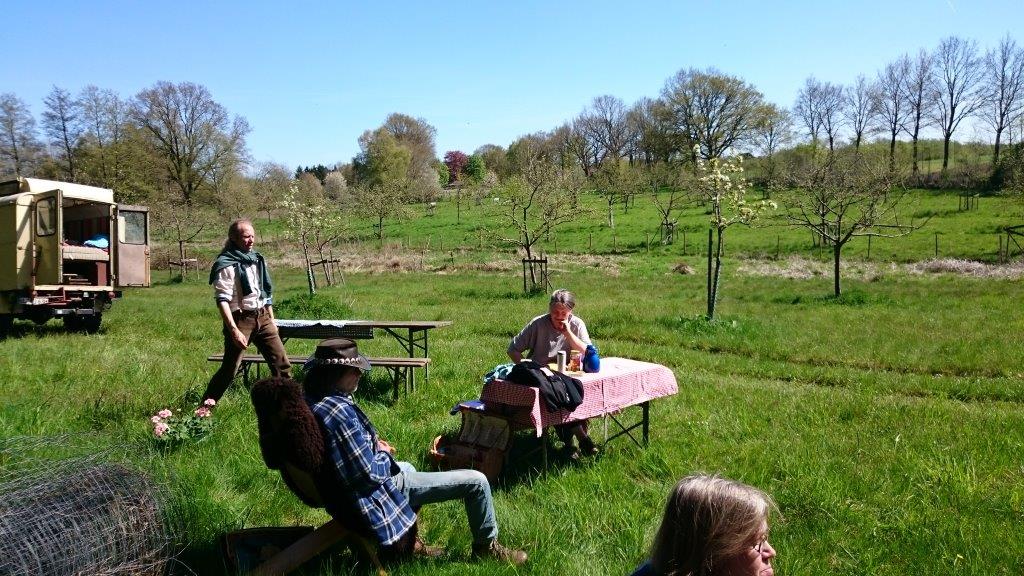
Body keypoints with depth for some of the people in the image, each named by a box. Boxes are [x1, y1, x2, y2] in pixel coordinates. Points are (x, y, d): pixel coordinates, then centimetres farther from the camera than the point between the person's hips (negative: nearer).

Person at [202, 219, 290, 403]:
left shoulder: (257, 259, 13)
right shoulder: (225, 265, -10)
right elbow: (222, 300, -16)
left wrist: (271, 319, 19)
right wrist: (234, 330, -23)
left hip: (262, 317, 7)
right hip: (240, 319, -6)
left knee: (281, 363, 3)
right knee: (229, 369, -1)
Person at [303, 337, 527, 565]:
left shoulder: (311, 401, -4)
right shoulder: (340, 412, -33)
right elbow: (371, 474, -29)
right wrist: (384, 454, -9)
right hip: (378, 492, -10)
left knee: (407, 467, 42)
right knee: (476, 482, -3)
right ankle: (486, 546, 21)